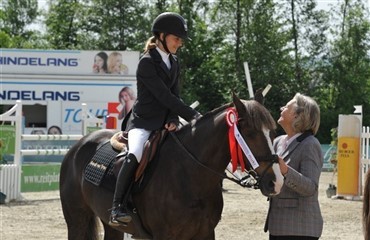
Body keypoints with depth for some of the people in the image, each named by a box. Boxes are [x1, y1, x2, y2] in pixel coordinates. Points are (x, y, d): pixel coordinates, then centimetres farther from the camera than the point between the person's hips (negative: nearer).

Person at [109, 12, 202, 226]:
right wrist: (193, 115, -20)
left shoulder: (174, 63, 12)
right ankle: (118, 207, -31)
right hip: (143, 122, -8)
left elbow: (175, 96, 8)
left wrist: (174, 120, -11)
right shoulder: (147, 62, -12)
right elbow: (164, 96, -18)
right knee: (135, 155, -33)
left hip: (165, 124, 8)